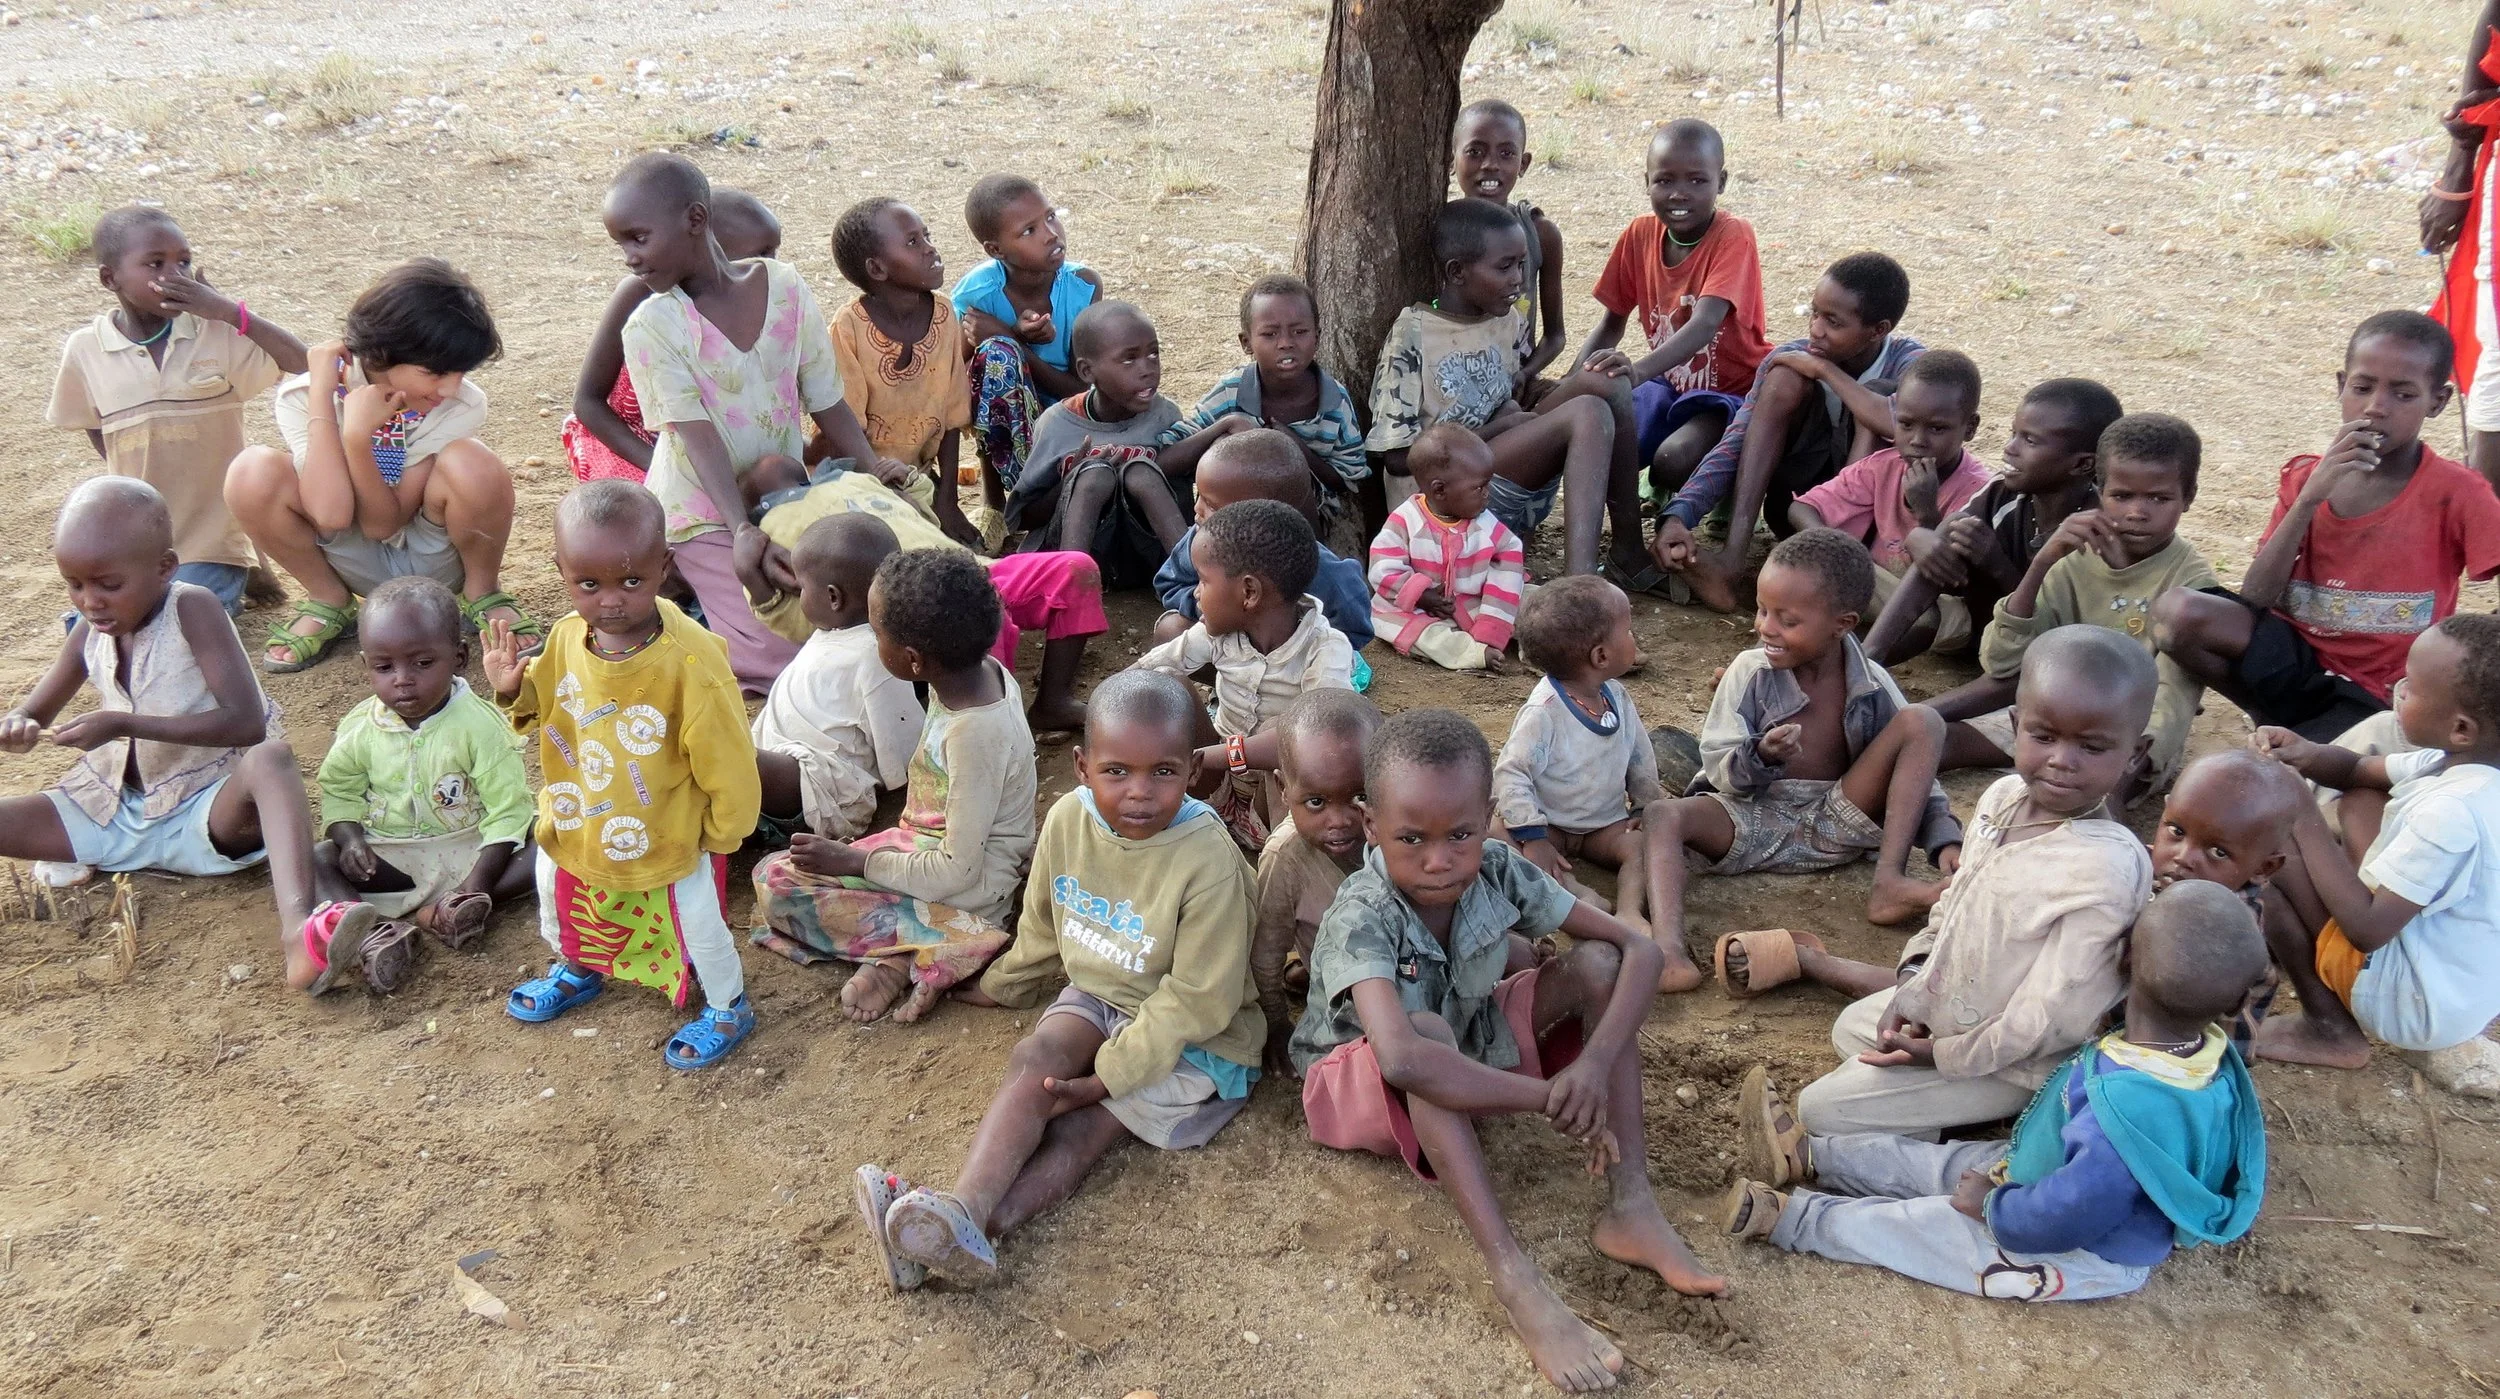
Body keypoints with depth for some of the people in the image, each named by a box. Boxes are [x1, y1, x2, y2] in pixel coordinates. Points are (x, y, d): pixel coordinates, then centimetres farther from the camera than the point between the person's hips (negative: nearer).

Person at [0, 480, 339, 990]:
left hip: (210, 812, -6)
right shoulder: (89, 632, 2)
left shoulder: (191, 609, -14)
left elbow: (247, 722, -23)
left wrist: (124, 724, -28)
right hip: (115, 810, 6)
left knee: (272, 757, -42)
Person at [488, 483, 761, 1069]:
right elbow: (544, 710, 7)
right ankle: (577, 970, 61)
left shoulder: (689, 662, -34)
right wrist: (513, 690, -15)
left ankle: (728, 1008, 42)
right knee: (555, 891, 29)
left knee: (696, 922, 13)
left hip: (670, 839, -6)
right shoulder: (566, 639, -15)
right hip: (578, 829, 6)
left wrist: (720, 832, -11)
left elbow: (727, 760, -24)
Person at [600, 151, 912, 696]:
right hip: (706, 511, -4)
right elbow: (697, 434, -21)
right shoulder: (652, 326, -13)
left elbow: (826, 400, 0)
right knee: (784, 654, -16)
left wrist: (872, 465, -15)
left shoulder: (784, 286, -5)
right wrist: (741, 529, -32)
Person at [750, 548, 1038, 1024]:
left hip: (965, 895, -9)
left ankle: (899, 954, -12)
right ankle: (900, 948, -8)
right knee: (772, 872, 5)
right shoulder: (982, 670, -7)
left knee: (780, 892, -11)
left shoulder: (974, 733, -31)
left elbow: (957, 873, -24)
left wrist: (854, 861, -15)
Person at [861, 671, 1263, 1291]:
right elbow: (1042, 927, 11)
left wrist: (1109, 1076, -23)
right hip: (1098, 994, 5)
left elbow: (1197, 1001, -22)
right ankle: (962, 1211, -38)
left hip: (1191, 1033, -5)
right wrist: (1001, 985, 25)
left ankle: (977, 1228, -37)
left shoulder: (1209, 861, -27)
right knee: (1035, 1058, -23)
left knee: (1079, 1128, -23)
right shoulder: (1068, 819, -10)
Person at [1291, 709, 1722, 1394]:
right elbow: (1401, 1057, -50)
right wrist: (1549, 1097, -43)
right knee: (1429, 1032, -40)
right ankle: (1515, 1278, -39)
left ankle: (1630, 1207, -18)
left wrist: (1595, 1062, -33)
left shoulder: (1500, 872, -18)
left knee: (1596, 964, -14)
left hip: (1473, 1044, 6)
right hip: (1357, 1084, -6)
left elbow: (1639, 949, -17)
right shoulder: (1362, 918, -33)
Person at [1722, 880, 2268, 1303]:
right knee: (1928, 1162, 15)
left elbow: (2062, 1217, -35)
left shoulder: (2129, 1111, -44)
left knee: (1904, 1226, 2)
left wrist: (1992, 1205, -19)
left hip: (2081, 1255, -8)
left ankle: (1785, 1216, 17)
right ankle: (1805, 1155, 28)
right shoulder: (2209, 1053, -16)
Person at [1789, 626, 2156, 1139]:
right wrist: (1914, 980, -3)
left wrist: (1944, 1055, -19)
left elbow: (2052, 1017, -28)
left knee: (1822, 1109, -9)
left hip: (2007, 1063, -8)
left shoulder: (2106, 869, -32)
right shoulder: (2004, 797, -8)